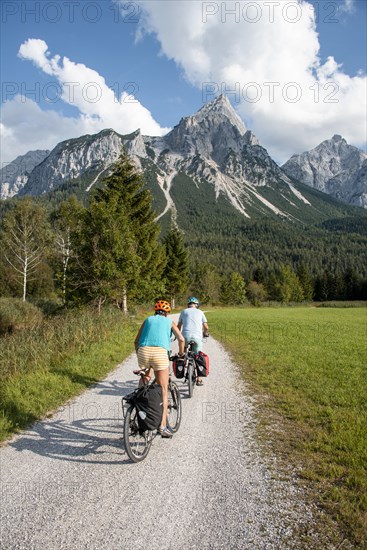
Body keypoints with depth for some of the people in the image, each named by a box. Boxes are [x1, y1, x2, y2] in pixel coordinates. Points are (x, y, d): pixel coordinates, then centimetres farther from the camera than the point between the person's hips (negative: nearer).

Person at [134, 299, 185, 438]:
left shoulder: (148, 319, 26)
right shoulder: (169, 322, 22)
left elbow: (136, 341, 22)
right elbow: (181, 339, 9)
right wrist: (181, 355, 23)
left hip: (143, 351, 2)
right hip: (161, 352, -2)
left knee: (144, 385, 26)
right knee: (163, 391, 4)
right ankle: (162, 426, -1)